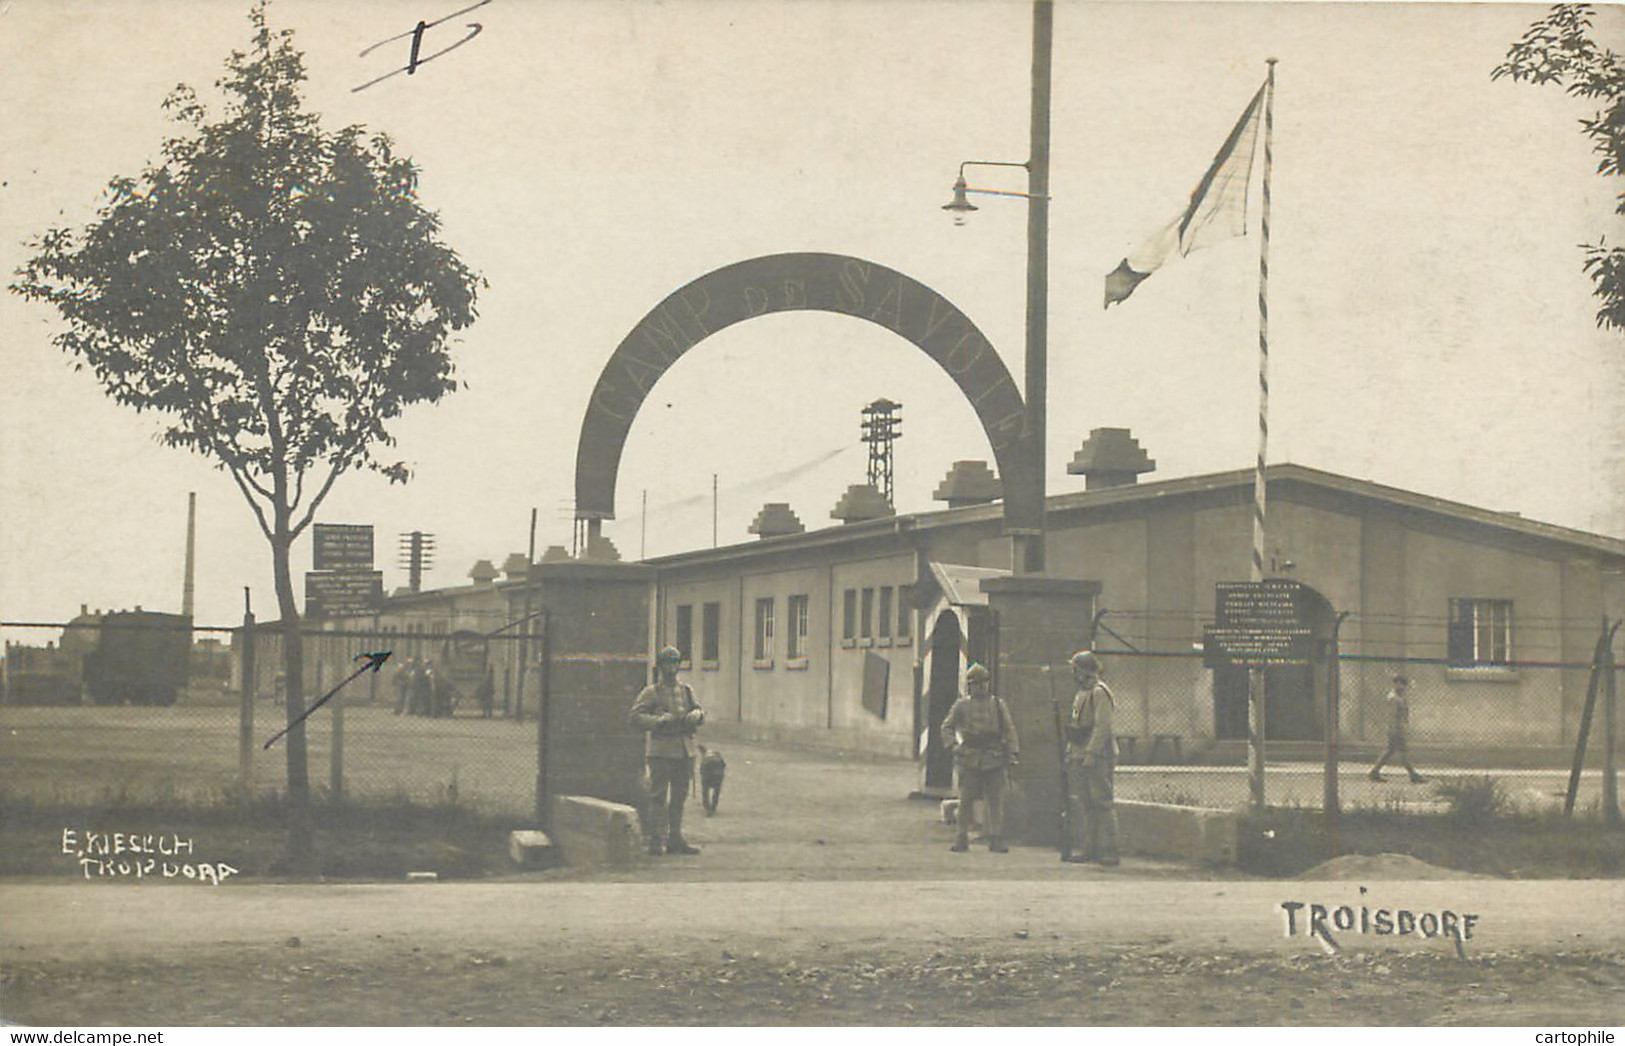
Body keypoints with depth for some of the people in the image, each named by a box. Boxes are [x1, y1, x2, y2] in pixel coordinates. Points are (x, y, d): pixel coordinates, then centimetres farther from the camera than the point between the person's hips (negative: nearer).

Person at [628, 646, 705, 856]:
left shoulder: (687, 690, 16)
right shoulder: (651, 692, 0)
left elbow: (699, 711, 19)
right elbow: (635, 716, -7)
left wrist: (696, 714, -5)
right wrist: (660, 720, -19)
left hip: (685, 750, 5)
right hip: (661, 750, -5)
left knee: (679, 796, 9)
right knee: (658, 796, -6)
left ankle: (675, 839, 16)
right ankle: (654, 840, -5)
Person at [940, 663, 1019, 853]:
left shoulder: (998, 704, 12)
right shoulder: (961, 705, 9)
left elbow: (1009, 730, 9)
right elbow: (947, 728, 14)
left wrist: (1013, 753, -2)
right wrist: (956, 743, -3)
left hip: (994, 760, 1)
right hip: (970, 761, -1)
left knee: (996, 801, 0)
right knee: (966, 801, -3)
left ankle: (996, 840, 5)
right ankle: (962, 839, 5)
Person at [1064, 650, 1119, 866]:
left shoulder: (1099, 693, -12)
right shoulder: (1082, 693, 19)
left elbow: (1102, 727, -19)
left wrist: (1091, 755, -23)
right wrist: (1071, 754, 19)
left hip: (1098, 758, -10)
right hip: (1081, 758, 10)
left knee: (1102, 804, -8)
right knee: (1087, 806, 10)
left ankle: (1109, 852, -6)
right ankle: (1089, 848, 14)